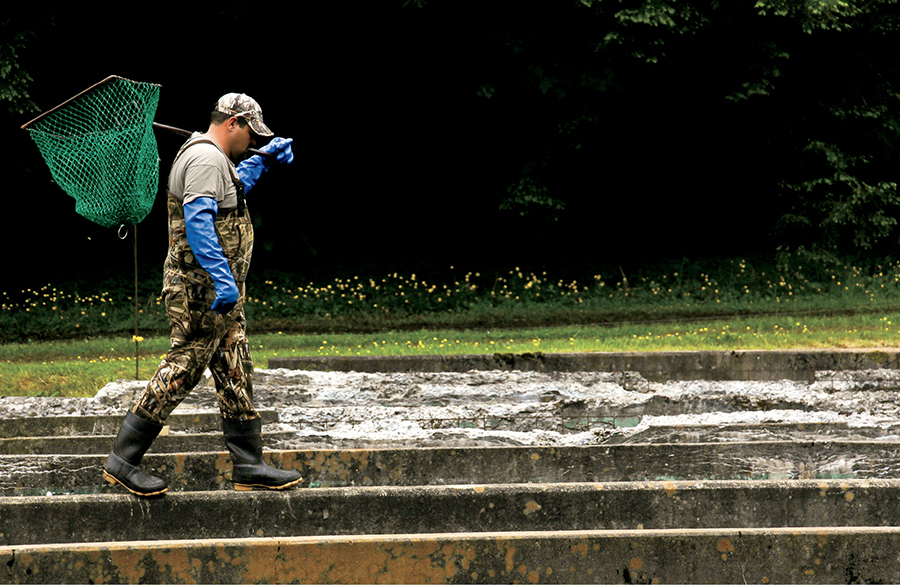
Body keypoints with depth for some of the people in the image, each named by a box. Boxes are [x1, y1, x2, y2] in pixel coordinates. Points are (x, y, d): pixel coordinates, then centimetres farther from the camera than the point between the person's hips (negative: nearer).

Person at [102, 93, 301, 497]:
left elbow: (230, 191, 44)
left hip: (218, 294, 11)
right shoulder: (206, 158, -15)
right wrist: (222, 278, -33)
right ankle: (123, 460, -6)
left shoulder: (209, 157, 19)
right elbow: (197, 220, -28)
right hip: (201, 290, -11)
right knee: (183, 369, -9)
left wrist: (264, 159, 37)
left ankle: (248, 467, 12)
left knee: (235, 373, 10)